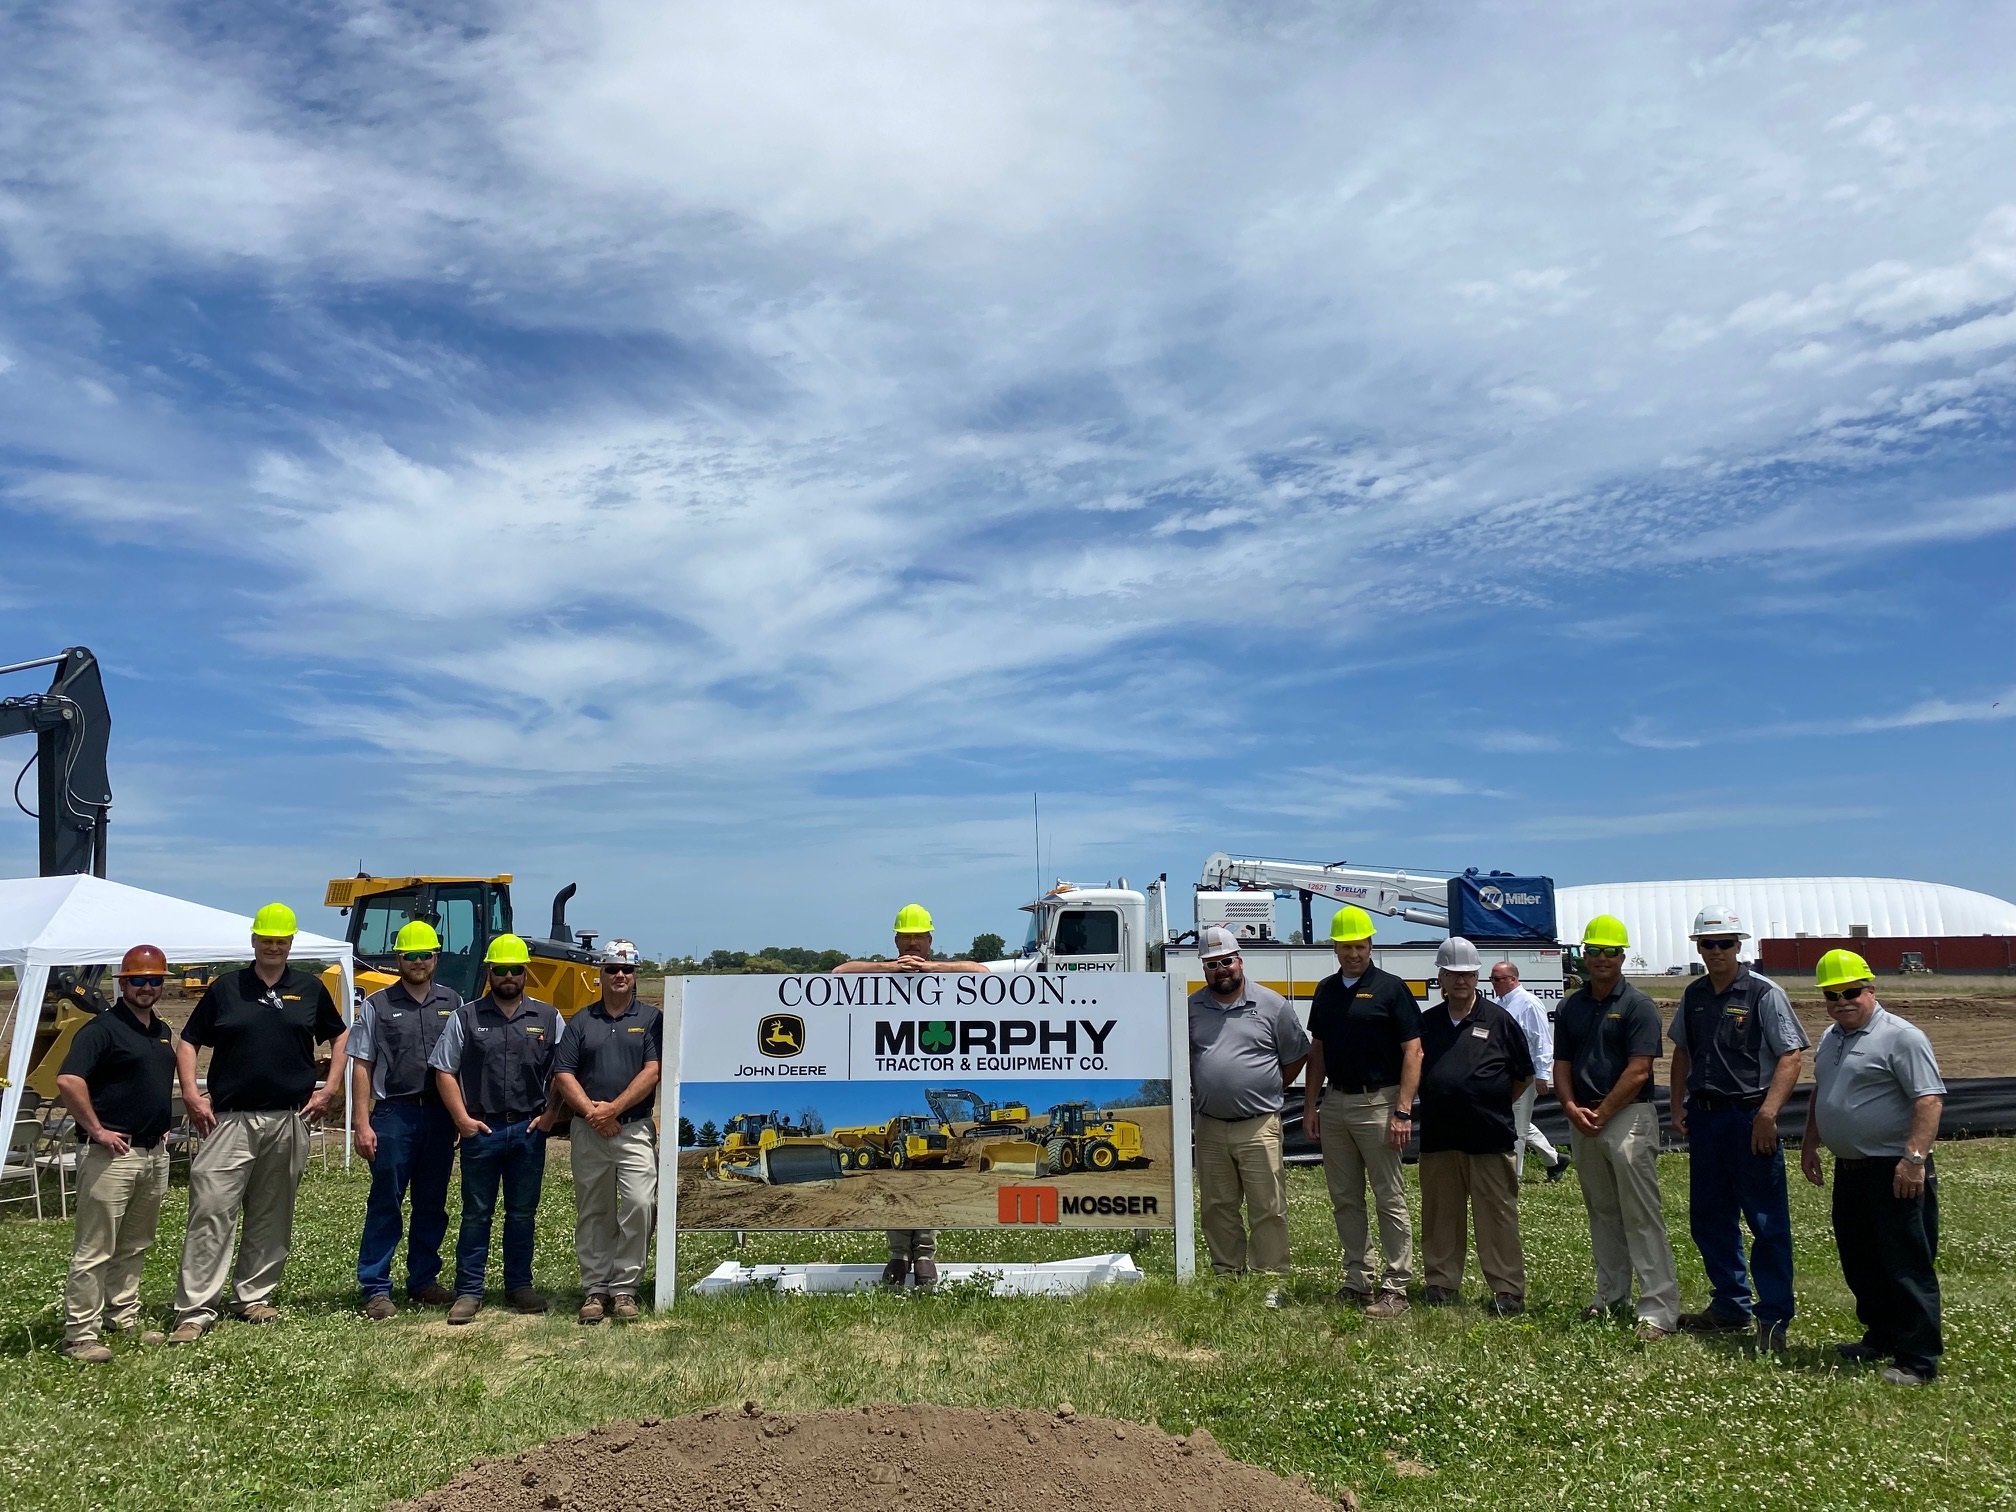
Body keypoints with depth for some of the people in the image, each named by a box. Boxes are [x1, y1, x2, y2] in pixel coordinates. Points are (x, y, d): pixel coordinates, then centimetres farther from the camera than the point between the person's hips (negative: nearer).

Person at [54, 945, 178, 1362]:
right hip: (112, 1154, -8)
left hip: (155, 1154, 8)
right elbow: (67, 1080, -24)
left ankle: (124, 1319, 26)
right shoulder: (103, 1028, -11)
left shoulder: (162, 1032, 14)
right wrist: (96, 1129, -20)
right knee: (94, 1250, -2)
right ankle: (80, 1335, 4)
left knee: (135, 1247, 16)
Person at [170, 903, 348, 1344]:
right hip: (230, 1120, -2)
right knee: (211, 1211, -7)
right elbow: (188, 1043, 8)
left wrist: (330, 1089, 7)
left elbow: (340, 1036, 16)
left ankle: (254, 1296, 24)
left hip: (289, 1121, 2)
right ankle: (195, 1310, -2)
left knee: (272, 1216, 10)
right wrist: (191, 1095, -4)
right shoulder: (225, 988, 3)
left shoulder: (310, 989, 6)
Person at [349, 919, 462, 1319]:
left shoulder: (453, 1004, 9)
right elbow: (361, 1066, 0)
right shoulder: (377, 1005, 2)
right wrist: (362, 1123, -6)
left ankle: (423, 1280, 22)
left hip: (439, 1115, 3)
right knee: (385, 1204, 1)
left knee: (432, 1205, 11)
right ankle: (375, 1288, 9)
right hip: (393, 1114, -3)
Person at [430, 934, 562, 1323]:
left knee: (523, 1214, 10)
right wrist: (462, 1119, -5)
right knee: (476, 1214, 5)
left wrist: (550, 1114, 0)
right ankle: (468, 1292, 12)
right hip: (481, 1130, -1)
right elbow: (445, 1071, 2)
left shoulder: (548, 1018, 6)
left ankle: (519, 1286, 21)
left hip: (529, 1130, 1)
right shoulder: (465, 1017, 3)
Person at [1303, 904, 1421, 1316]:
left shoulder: (1390, 988, -6)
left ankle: (1396, 1287, 6)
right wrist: (1310, 1105, 11)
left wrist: (1403, 1111, -15)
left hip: (1377, 1103, -6)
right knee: (1344, 1201, 11)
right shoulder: (1326, 991, 11)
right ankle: (1358, 1280, 21)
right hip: (1334, 1103, 6)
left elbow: (1413, 1051, -9)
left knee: (1390, 1199, 0)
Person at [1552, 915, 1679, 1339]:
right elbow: (1562, 1065, 10)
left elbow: (1638, 1071, -12)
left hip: (1628, 1116, -6)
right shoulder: (1571, 1007, 12)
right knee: (1601, 1212, 15)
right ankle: (1612, 1294, 25)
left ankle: (1659, 1309, -6)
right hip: (1582, 1120, 6)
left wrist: (1602, 1113, -12)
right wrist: (1571, 1108, -7)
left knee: (1641, 1216, -7)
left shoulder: (1638, 1006, -6)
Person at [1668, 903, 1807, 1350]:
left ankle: (1773, 1317, 7)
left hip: (1749, 1117, -7)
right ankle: (1730, 1306, 28)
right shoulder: (1694, 995, 10)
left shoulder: (1764, 994, -8)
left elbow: (1790, 1057, -13)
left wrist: (1767, 1114, -20)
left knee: (1768, 1223, -2)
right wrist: (1678, 1106, 12)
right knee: (1709, 1218, 14)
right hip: (1703, 1116, 7)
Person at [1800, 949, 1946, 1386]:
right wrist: (1809, 1145, 21)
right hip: (1849, 1169, 9)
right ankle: (1880, 1340, 30)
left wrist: (1914, 1157, -27)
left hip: (1893, 1171, -9)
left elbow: (1930, 1100, -20)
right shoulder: (1831, 1039, 14)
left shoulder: (1901, 1037, -13)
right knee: (1860, 1263, 17)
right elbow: (1821, 1095, 25)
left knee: (1907, 1266, -3)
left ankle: (1919, 1359, 4)